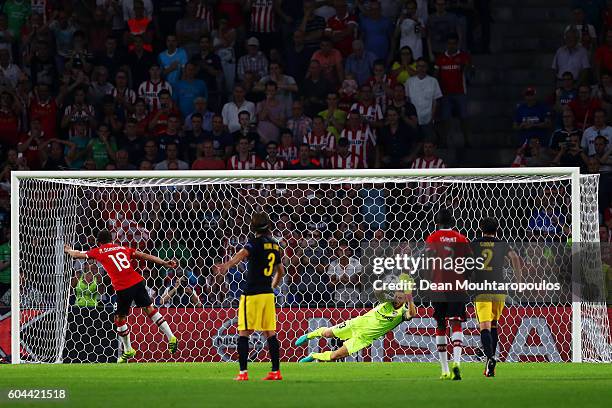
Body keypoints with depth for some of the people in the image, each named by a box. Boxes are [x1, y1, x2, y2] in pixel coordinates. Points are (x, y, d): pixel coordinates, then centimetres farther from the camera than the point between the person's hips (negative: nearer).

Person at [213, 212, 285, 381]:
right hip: (268, 294, 7)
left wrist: (226, 265, -49)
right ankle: (276, 371, 9)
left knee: (244, 332, -4)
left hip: (252, 294, -7)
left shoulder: (256, 243, -10)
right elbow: (281, 271, 24)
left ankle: (243, 372, -10)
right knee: (270, 332, 10)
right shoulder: (275, 245, 12)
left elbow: (242, 254, -32)